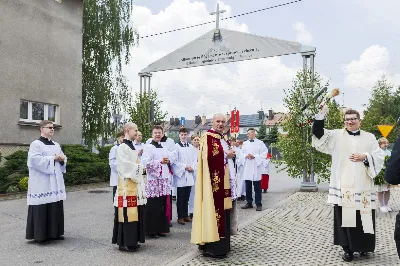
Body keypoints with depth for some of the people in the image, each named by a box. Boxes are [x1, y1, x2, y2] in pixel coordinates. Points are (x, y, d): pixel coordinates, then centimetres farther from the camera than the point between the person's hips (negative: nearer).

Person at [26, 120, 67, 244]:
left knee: (56, 208, 10)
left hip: (55, 182, 7)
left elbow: (63, 157, 17)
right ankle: (40, 235, 6)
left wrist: (62, 159, -6)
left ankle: (54, 233, 20)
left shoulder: (56, 145, 16)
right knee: (42, 209, -4)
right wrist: (53, 158, -17)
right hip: (42, 184, -7)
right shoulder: (36, 144, -6)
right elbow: (35, 160, -19)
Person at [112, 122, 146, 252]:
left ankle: (132, 240, 20)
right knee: (127, 214, -5)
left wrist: (140, 167, 4)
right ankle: (124, 242, 4)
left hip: (135, 185, 9)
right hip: (127, 185, -9)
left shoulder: (131, 146, 17)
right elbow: (127, 167, -18)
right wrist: (140, 167, -9)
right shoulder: (122, 147, -11)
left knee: (134, 213, 11)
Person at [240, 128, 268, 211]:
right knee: (248, 187, 9)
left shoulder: (260, 143, 0)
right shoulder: (245, 143, 13)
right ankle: (249, 203, 19)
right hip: (247, 167, 4)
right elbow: (242, 153, 12)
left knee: (257, 187, -1)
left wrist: (254, 156, -15)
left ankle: (259, 204, 6)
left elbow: (264, 154, -5)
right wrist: (246, 156, -9)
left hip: (256, 167, -4)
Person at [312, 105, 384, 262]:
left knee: (363, 218, 6)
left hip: (362, 187, 1)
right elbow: (319, 134, -7)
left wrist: (365, 157, -11)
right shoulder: (336, 135, 7)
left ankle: (363, 247, 27)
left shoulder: (369, 137, 12)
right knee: (345, 218, 0)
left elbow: (379, 157, 8)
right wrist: (322, 114, -16)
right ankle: (348, 249, 13)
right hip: (343, 187, -1)